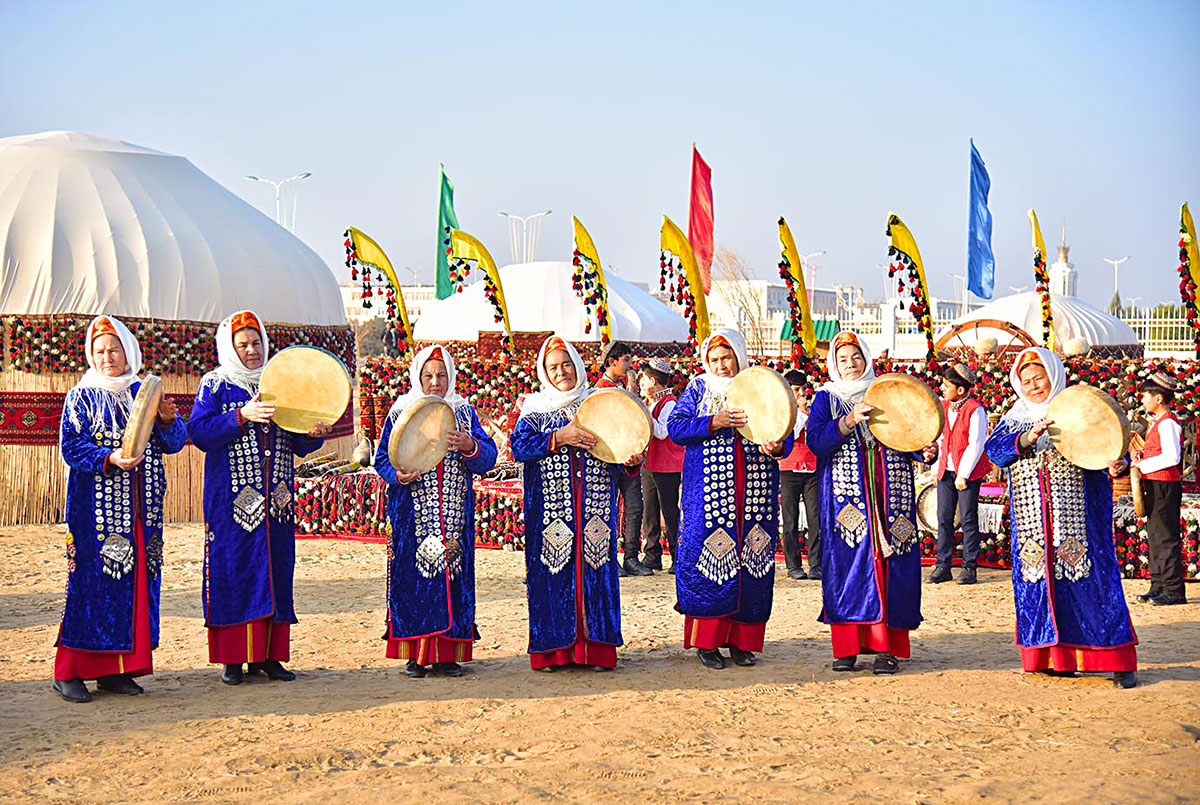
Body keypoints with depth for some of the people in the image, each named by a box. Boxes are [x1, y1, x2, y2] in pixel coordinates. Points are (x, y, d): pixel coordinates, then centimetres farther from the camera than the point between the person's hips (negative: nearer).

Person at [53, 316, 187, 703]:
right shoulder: (81, 398, 3)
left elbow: (175, 442, 9)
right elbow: (71, 447, -6)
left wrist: (168, 420, -12)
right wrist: (109, 459, -22)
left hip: (140, 508, 5)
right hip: (96, 507, -4)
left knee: (137, 580, 3)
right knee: (92, 582, -7)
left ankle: (113, 670, 11)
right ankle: (69, 672, -1)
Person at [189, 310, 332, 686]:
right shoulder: (215, 385, 2)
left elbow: (297, 445, 15)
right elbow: (199, 432, -11)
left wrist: (313, 434, -7)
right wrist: (242, 416, -20)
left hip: (276, 499, 4)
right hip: (231, 499, -4)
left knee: (276, 571, 4)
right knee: (233, 574, -4)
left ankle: (267, 654, 11)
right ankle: (232, 658, 2)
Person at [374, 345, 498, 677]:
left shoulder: (464, 411, 10)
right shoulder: (401, 413, 6)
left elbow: (488, 459, 2)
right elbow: (382, 459, 4)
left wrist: (470, 446, -20)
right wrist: (399, 475, -17)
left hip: (455, 513, 2)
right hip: (412, 514, -2)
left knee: (452, 573, 1)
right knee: (414, 579, -4)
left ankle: (447, 653, 7)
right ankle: (415, 653, 3)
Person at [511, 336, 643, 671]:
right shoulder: (536, 408, 9)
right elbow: (519, 445, -7)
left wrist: (631, 463, -13)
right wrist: (559, 437, -18)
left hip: (594, 504, 1)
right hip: (550, 505, -1)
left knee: (595, 566, -2)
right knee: (553, 570, -4)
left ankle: (595, 648, 2)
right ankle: (552, 650, 2)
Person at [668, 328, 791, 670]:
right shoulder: (698, 389, 9)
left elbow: (784, 431, 7)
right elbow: (676, 427, -2)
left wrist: (777, 446, -17)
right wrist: (714, 422, -16)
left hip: (755, 492, 2)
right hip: (708, 493, -2)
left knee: (752, 564, 1)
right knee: (708, 559, -5)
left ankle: (742, 641, 9)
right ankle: (706, 641, 2)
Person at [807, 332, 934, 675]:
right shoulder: (827, 398, 10)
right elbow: (815, 440, -6)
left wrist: (926, 452, -9)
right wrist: (849, 421, -19)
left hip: (890, 496, 1)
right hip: (846, 495, -1)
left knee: (891, 565, -4)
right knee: (847, 563, -5)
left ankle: (888, 648, 0)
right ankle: (846, 648, 0)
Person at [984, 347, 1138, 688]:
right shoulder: (1015, 417, 13)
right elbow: (994, 448, -2)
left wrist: (1116, 464, -25)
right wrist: (1027, 438, -20)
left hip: (1078, 515, -3)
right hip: (1032, 518, 4)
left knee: (1090, 578, -7)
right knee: (1039, 581, 1)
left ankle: (1120, 660, -3)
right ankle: (1056, 657, 11)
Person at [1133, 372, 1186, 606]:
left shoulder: (1167, 423, -15)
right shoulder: (1158, 422, 17)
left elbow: (1172, 457, -23)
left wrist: (1143, 465, -17)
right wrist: (1142, 456, 10)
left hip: (1165, 485, -11)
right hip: (1155, 485, 11)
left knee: (1166, 538, -9)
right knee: (1155, 536, 13)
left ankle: (1174, 591, -6)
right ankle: (1159, 586, 18)